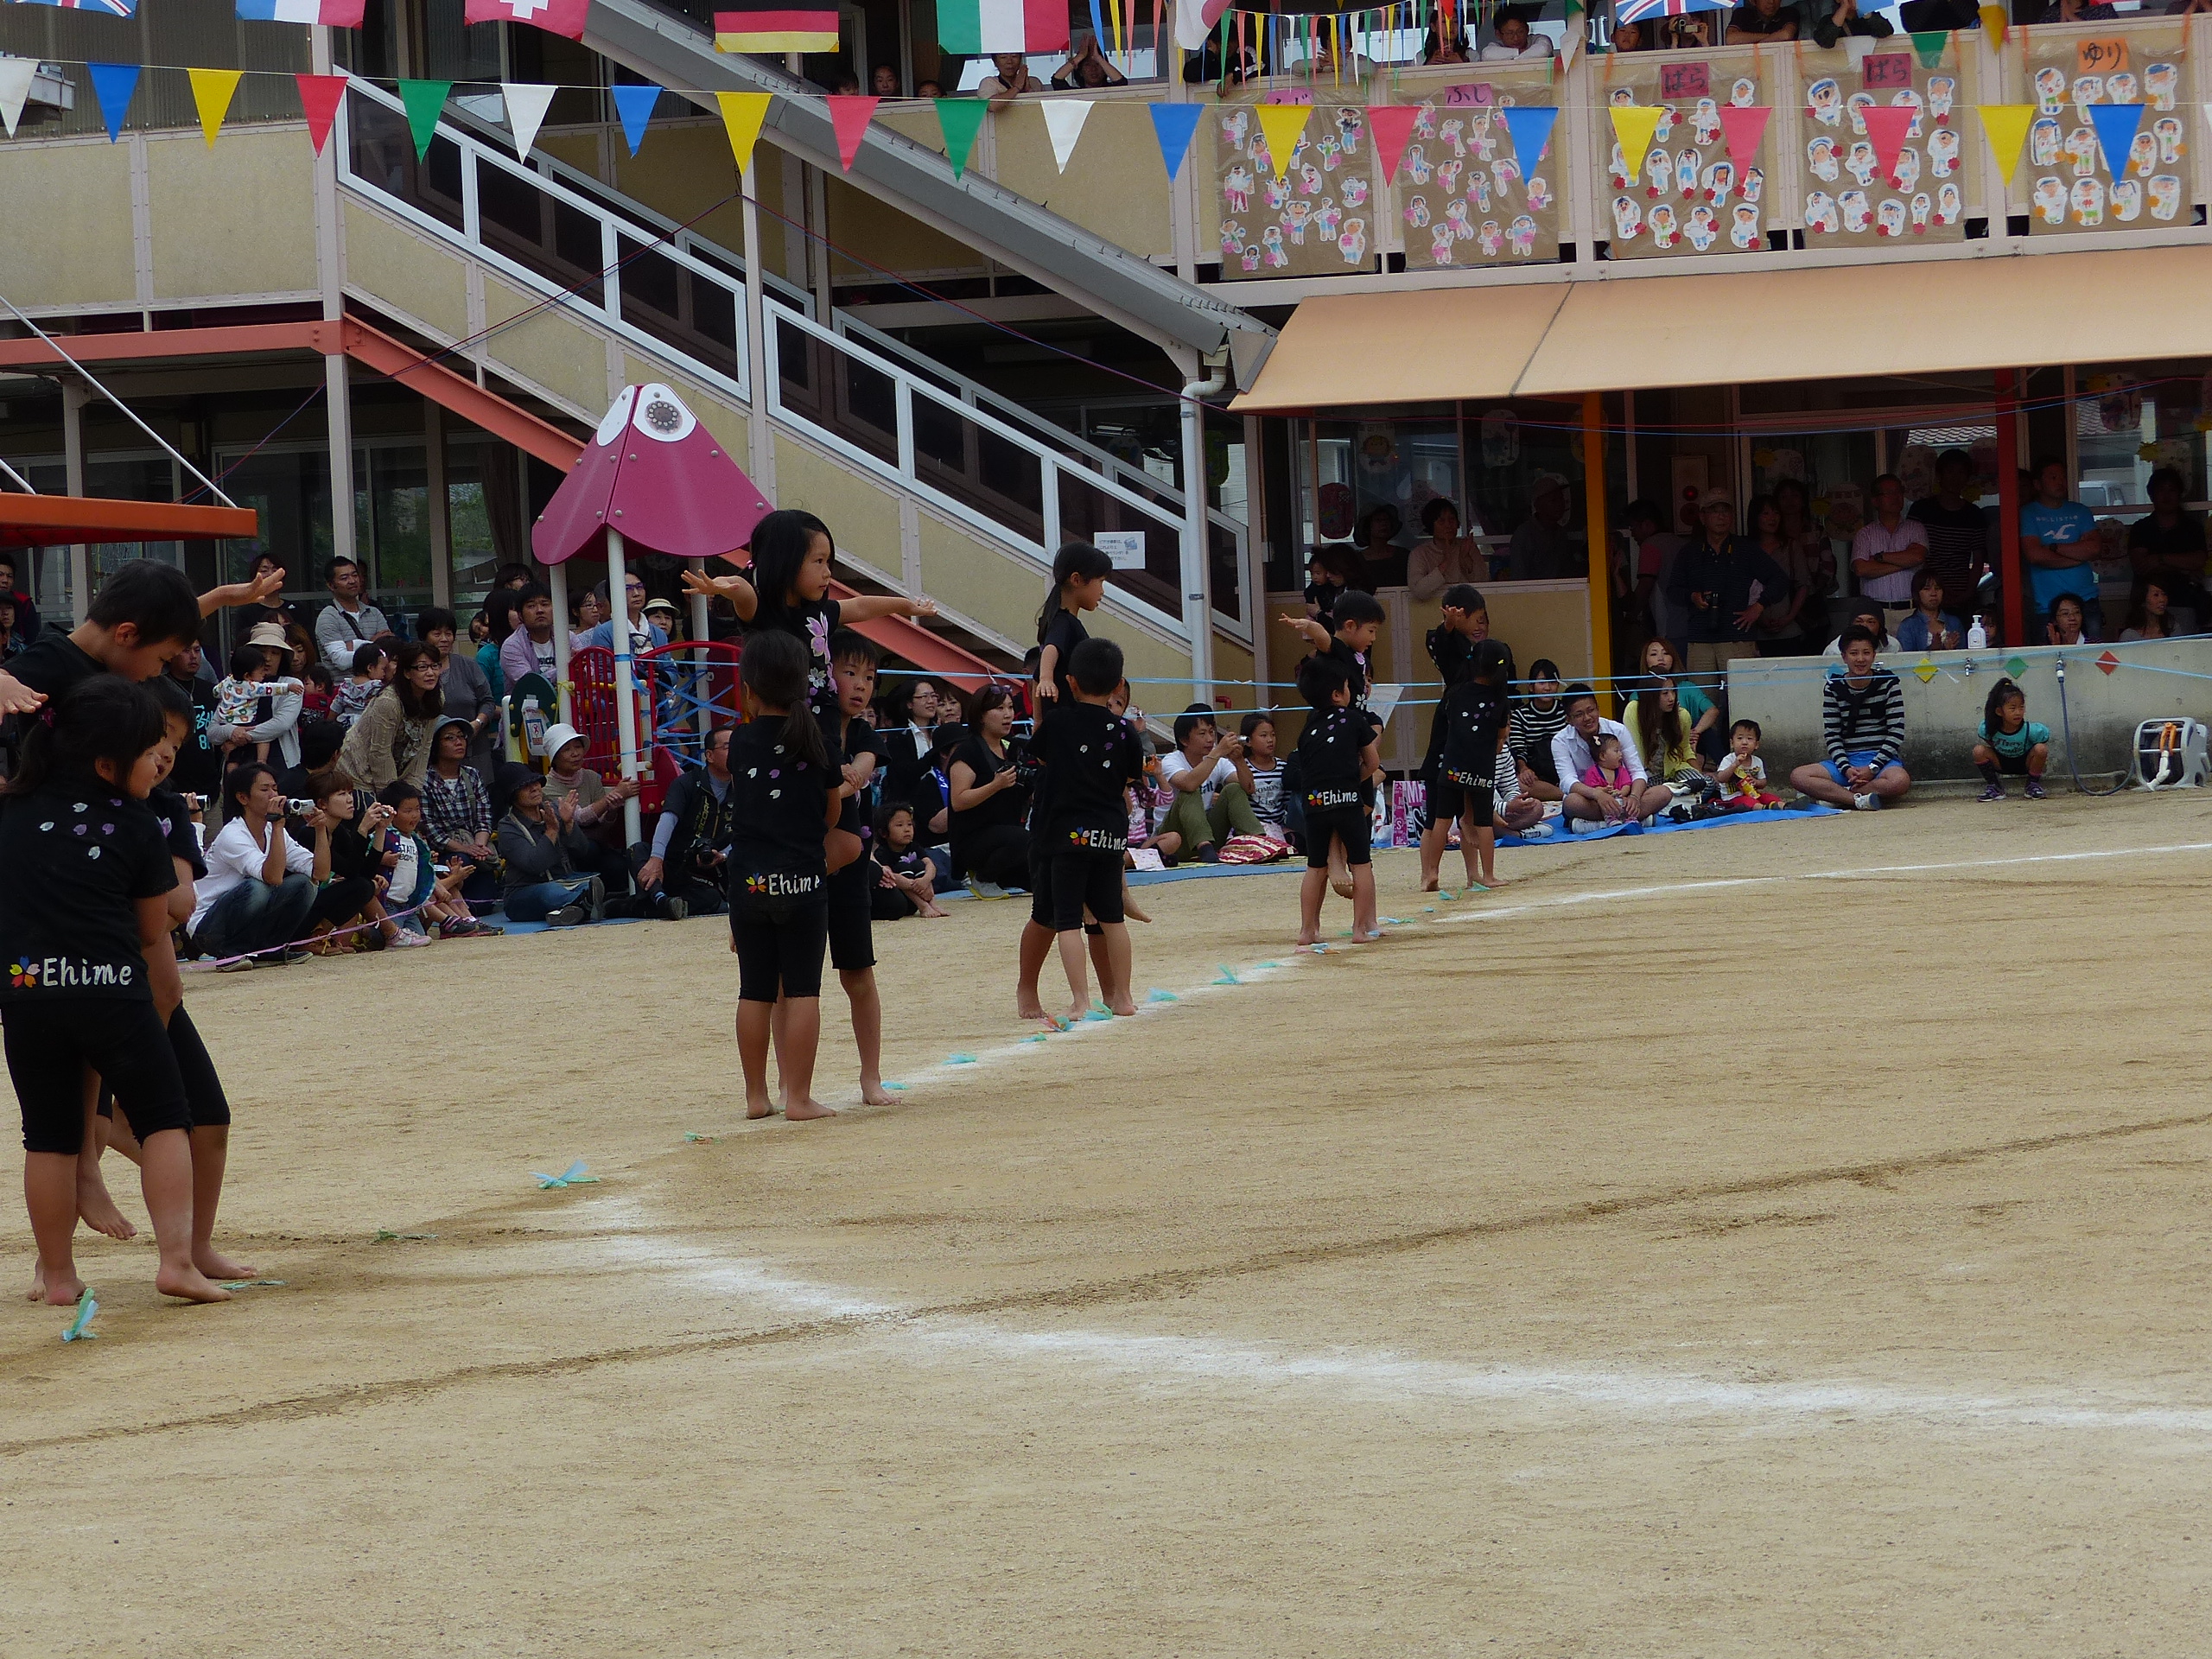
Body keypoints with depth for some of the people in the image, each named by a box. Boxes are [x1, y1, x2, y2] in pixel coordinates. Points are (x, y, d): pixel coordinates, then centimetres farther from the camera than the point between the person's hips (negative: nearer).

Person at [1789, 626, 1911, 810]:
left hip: (1882, 760, -2)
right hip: (1846, 760, 2)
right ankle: (1859, 800, -31)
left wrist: (1872, 768, -14)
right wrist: (1846, 769, -15)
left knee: (1900, 781, -38)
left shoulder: (1888, 683, 1)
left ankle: (1832, 795, -27)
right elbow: (1831, 735, 2)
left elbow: (1896, 733, -4)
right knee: (1797, 777, -22)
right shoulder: (1833, 688, 6)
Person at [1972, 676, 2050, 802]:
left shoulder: (2032, 730, -27)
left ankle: (2033, 785, -5)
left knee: (2040, 749, -30)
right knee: (1979, 751, -25)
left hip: (2025, 763, -1)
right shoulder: (1987, 729, -24)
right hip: (2001, 762, 1)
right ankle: (1994, 787, -5)